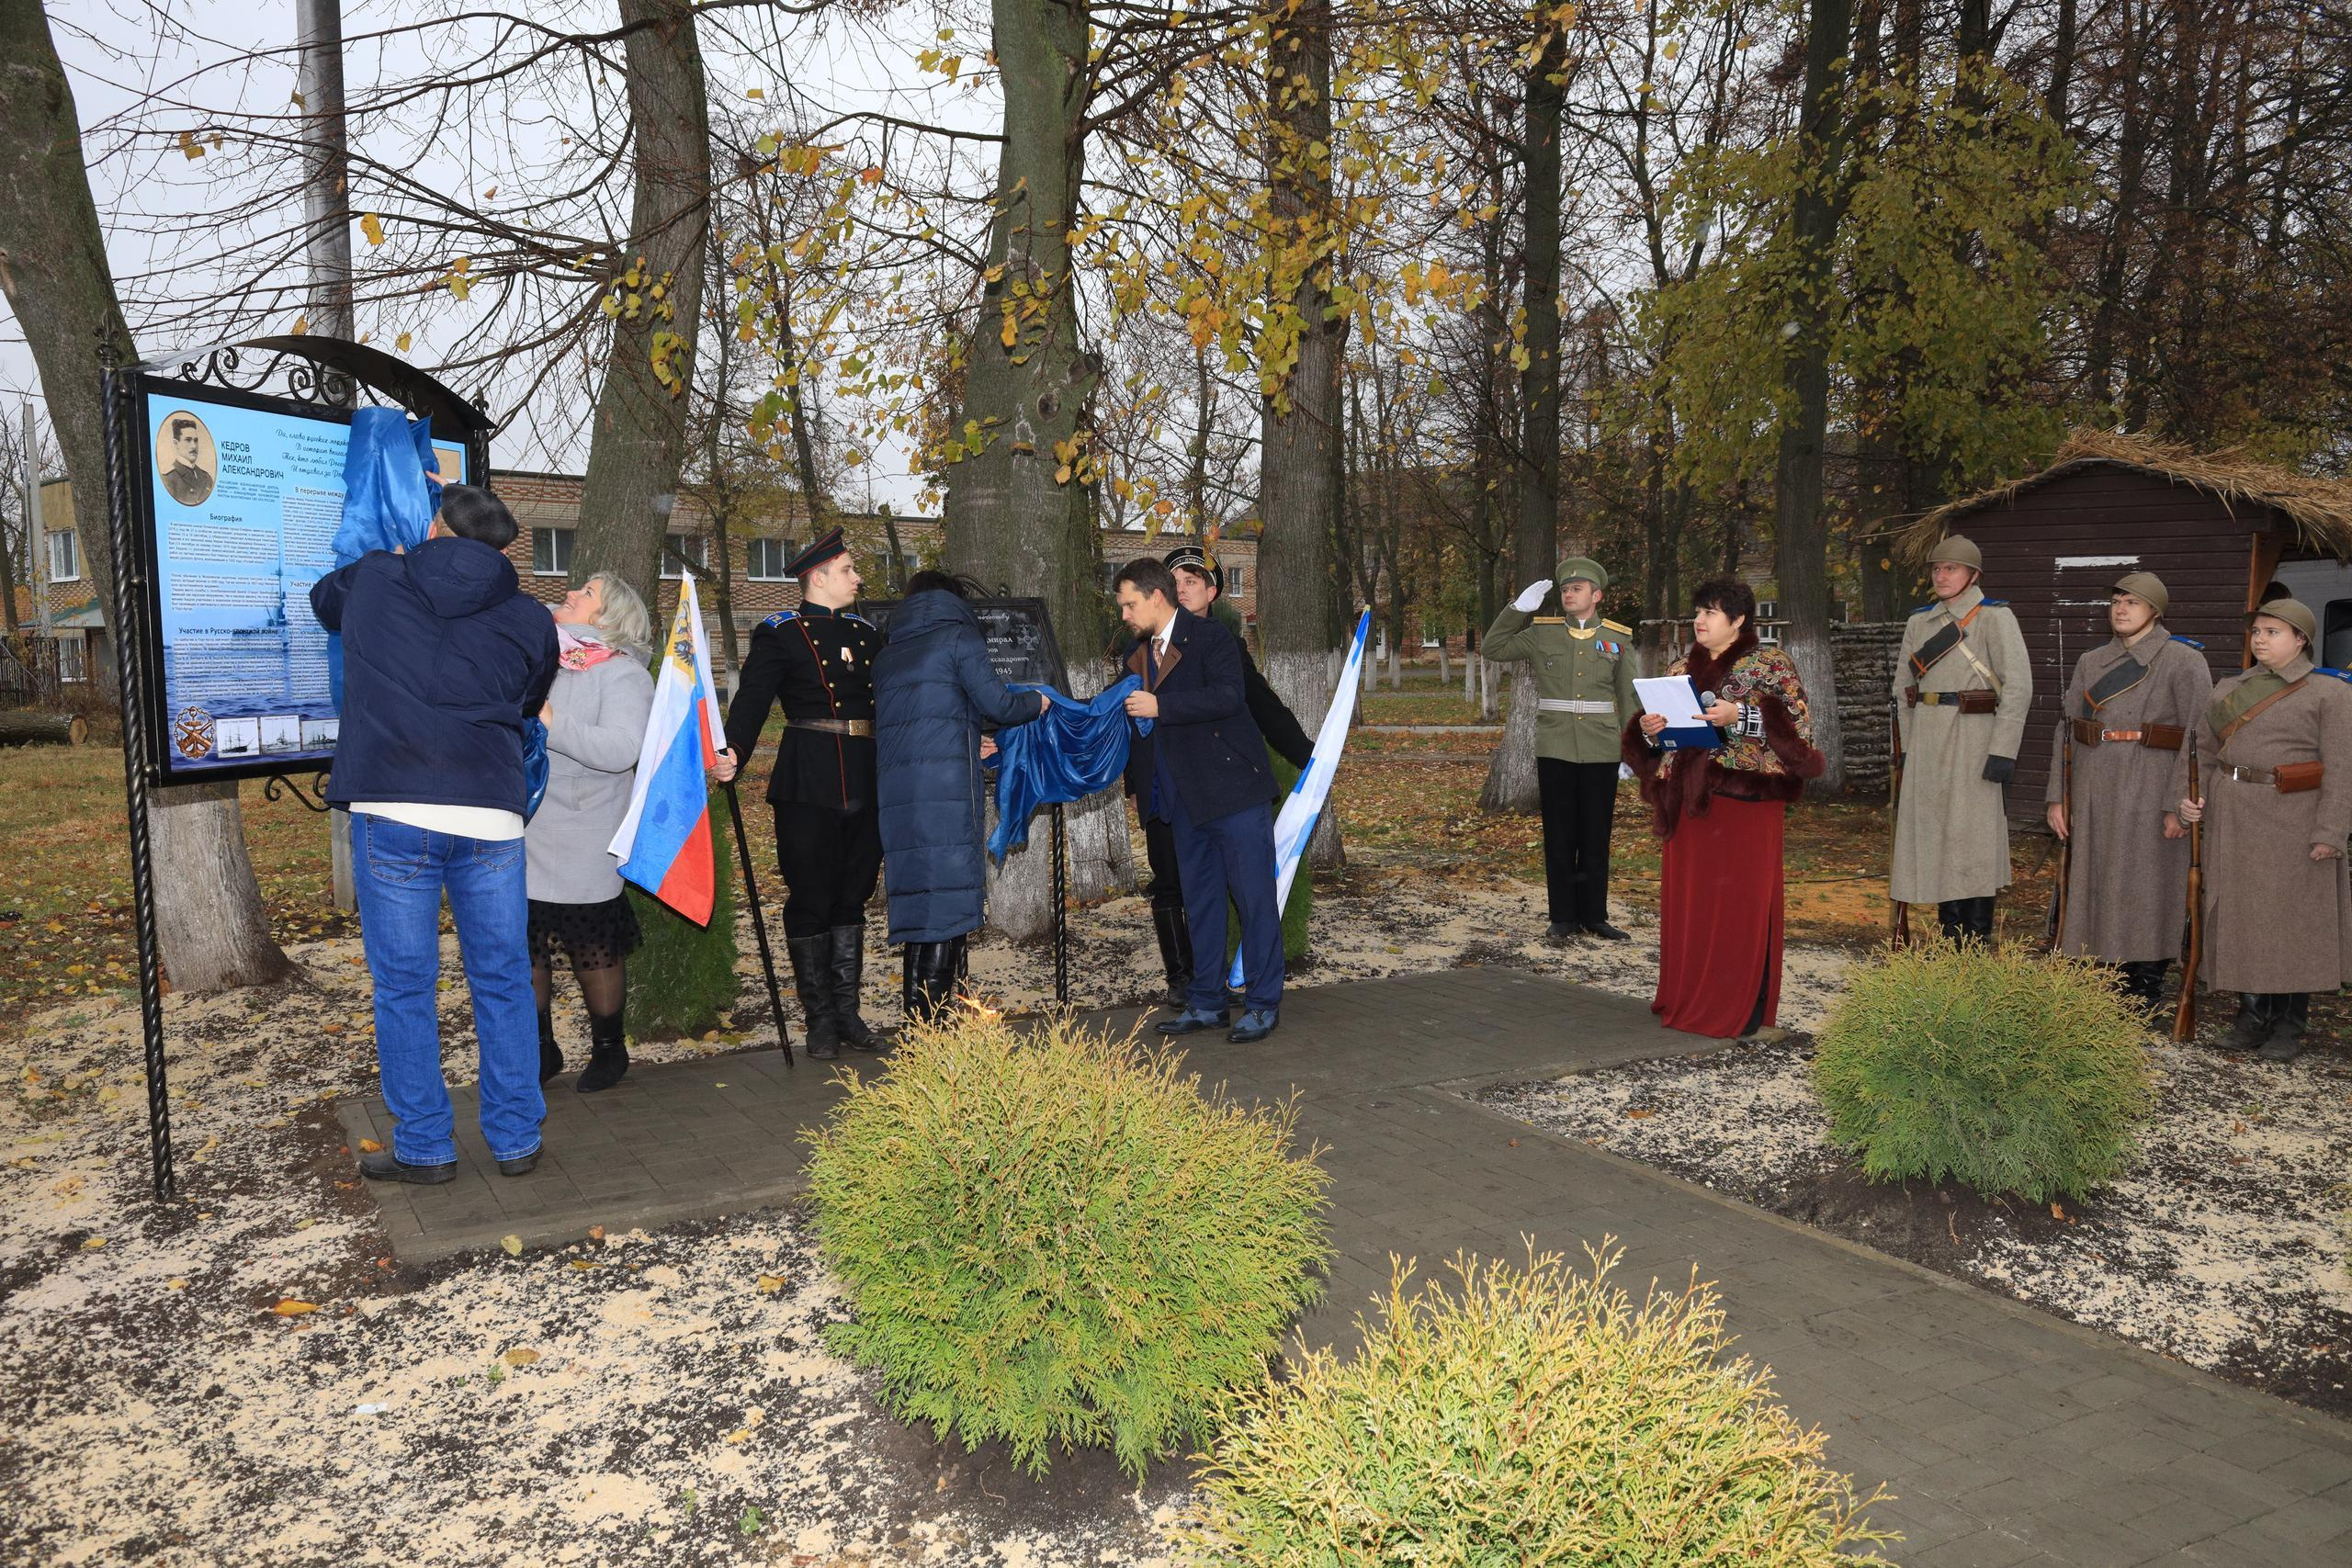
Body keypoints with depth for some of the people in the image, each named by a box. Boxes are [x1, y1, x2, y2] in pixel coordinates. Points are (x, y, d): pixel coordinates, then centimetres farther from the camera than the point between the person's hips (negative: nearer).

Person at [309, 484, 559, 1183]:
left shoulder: (374, 579, 10)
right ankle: (516, 1139, 20)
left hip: (391, 813, -1)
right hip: (490, 816, 1)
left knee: (404, 985, 9)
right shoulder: (529, 618, 9)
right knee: (502, 982, 12)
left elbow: (322, 598, 33)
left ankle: (424, 1147, 17)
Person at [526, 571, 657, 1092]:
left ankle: (609, 1049, 24)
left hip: (584, 852, -5)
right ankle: (541, 1049, 26)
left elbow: (622, 749, -22)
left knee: (594, 952, 5)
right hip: (519, 840, 5)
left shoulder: (622, 673, -7)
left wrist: (552, 724, -24)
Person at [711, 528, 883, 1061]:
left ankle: (847, 1011, 21)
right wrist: (732, 754, -31)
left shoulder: (866, 632, 16)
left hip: (865, 784, 6)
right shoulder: (780, 634, -2)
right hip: (808, 786, -6)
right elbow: (751, 700, -12)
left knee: (853, 897, 11)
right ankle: (820, 1018, 12)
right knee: (811, 900, 1)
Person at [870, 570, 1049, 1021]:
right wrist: (1035, 703, 19)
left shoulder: (887, 654, 24)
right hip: (947, 793, -6)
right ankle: (933, 1029, -8)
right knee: (948, 904, -5)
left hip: (894, 794, 7)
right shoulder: (958, 637, 5)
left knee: (916, 904, 11)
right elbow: (997, 704, -3)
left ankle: (916, 1026, 13)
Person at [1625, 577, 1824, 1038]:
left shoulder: (1770, 664, -1)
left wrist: (1740, 716, -22)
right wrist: (1649, 729, -3)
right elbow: (1661, 731, 20)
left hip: (1746, 798, -5)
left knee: (1741, 899, -2)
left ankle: (1740, 1007, 6)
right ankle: (1689, 999, 16)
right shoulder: (1682, 669, 15)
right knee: (1688, 899, 6)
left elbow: (1799, 723, -11)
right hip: (1691, 801, 6)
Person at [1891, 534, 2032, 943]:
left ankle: (1976, 949, 5)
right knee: (1934, 838, 9)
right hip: (1926, 742, 6)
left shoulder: (1995, 618, -6)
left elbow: (2018, 687, -11)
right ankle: (1949, 943, 19)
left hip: (1972, 738, -6)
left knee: (1972, 842, -3)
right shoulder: (1920, 622, 12)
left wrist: (2002, 752, -16)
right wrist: (1908, 748, 12)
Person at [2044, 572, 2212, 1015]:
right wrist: (2057, 796, 6)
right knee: (2094, 886, 9)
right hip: (2094, 791, 5)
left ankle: (2145, 995, 12)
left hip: (2149, 792, -5)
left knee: (2145, 890, 1)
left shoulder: (2184, 661, -4)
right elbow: (2065, 729, 12)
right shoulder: (2091, 662, 12)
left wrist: (2182, 806, -14)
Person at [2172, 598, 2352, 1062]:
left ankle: (2291, 1025, 15)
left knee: (2294, 917, 3)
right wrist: (2187, 796, -1)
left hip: (2294, 824, -5)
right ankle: (2252, 1014, 20)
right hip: (2231, 821, 5)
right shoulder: (2229, 690, 11)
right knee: (2238, 914, 8)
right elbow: (2199, 749, 16)